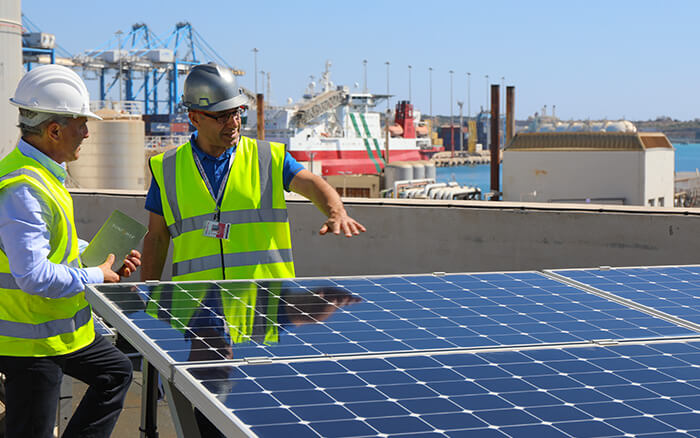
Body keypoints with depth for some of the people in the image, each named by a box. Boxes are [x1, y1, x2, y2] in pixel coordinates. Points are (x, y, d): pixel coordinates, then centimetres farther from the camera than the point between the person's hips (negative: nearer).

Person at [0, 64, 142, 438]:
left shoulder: (44, 174, 8)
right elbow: (33, 275, -30)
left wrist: (104, 259, 9)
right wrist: (95, 277, -17)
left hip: (60, 328, 10)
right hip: (30, 340, -10)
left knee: (115, 370, 24)